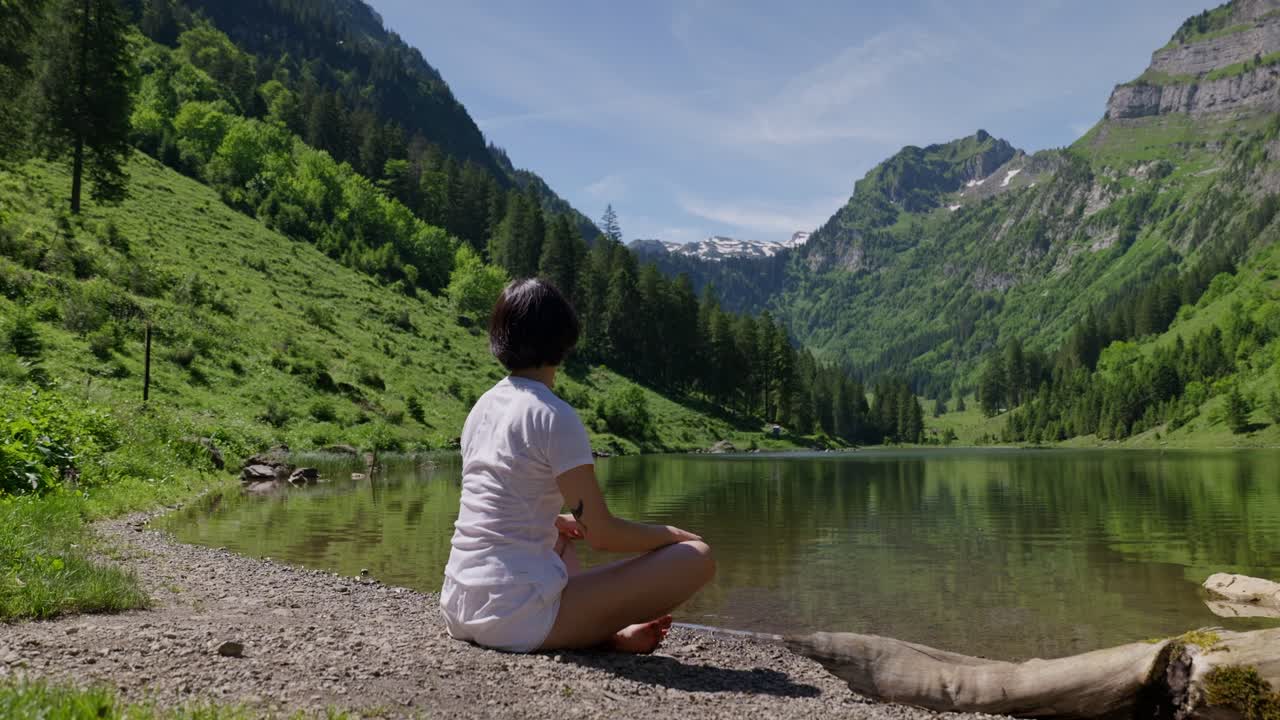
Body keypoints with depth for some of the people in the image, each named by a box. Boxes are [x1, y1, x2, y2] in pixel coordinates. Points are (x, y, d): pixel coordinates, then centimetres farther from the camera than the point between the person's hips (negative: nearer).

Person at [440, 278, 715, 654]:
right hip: (518, 618, -8)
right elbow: (601, 532, -13)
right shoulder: (554, 415, -14)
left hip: (458, 609, 8)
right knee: (696, 557, -7)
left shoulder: (483, 406, 10)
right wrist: (671, 534, 4)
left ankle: (608, 632, 16)